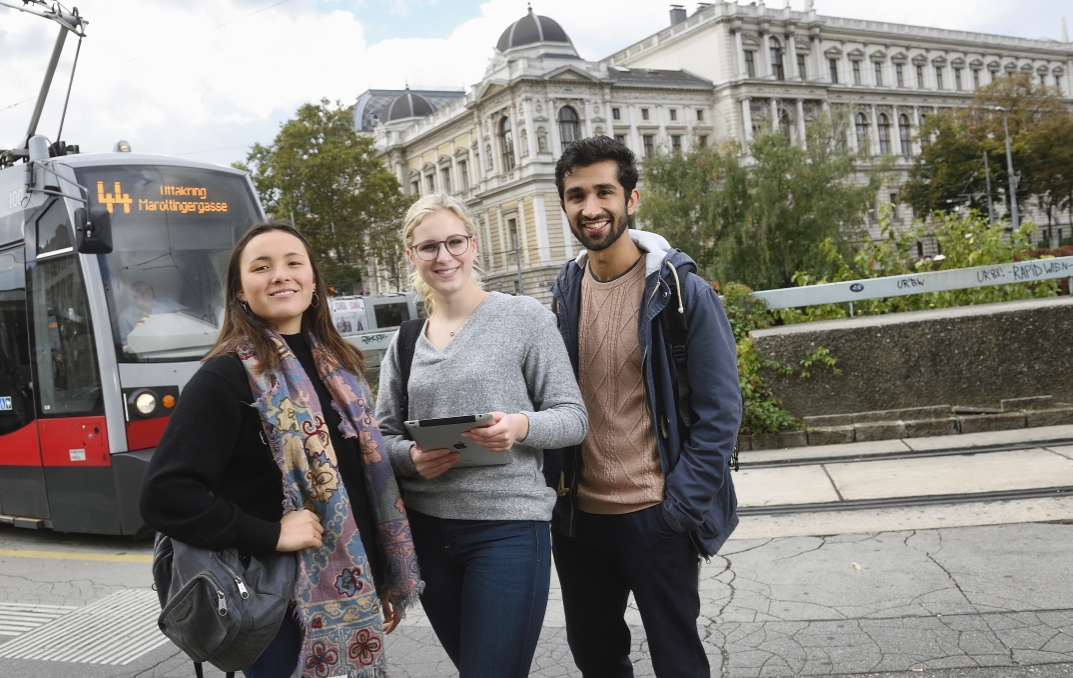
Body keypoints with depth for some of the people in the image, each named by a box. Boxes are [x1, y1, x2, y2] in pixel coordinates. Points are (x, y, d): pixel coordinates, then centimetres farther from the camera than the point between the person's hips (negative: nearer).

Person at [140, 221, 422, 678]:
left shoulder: (339, 364, 8)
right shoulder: (227, 376, -13)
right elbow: (164, 495, -21)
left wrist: (386, 581, 12)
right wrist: (269, 536, -22)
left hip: (352, 591, 7)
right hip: (282, 603, -6)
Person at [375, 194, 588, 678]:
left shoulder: (525, 318, -3)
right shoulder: (403, 343, 9)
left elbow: (573, 418, -3)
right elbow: (383, 437, 11)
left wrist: (521, 427, -23)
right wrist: (411, 456, -10)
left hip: (507, 528, -4)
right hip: (426, 528, 5)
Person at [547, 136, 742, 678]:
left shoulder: (680, 289, -12)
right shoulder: (565, 290, 4)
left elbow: (719, 412, -12)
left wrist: (681, 507, -15)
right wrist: (553, 485, 4)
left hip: (656, 518, -5)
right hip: (577, 513, 5)